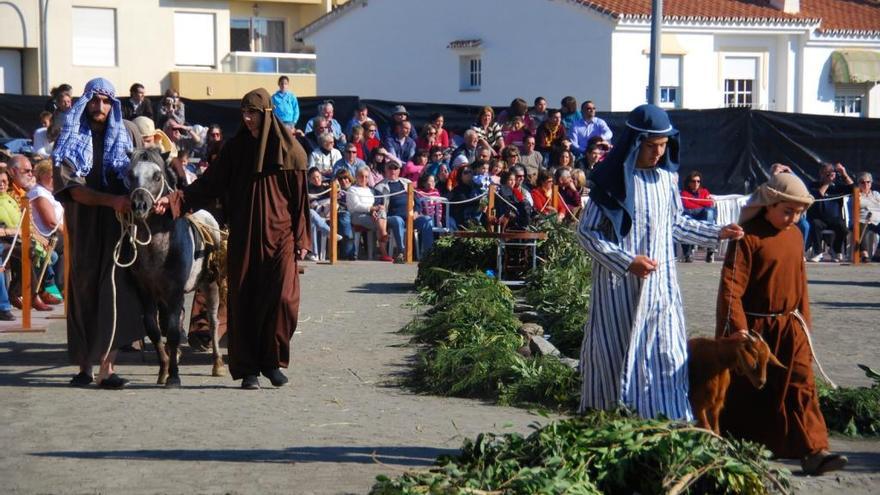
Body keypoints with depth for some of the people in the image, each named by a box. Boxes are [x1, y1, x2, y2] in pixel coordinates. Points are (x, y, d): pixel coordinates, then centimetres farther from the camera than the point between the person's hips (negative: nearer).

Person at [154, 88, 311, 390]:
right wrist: (175, 200, -11)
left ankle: (272, 361, 8)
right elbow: (209, 184, 3)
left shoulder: (289, 150, 0)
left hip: (280, 234, -2)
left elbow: (300, 197, 2)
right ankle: (248, 368, 8)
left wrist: (301, 240, -2)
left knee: (283, 298, -11)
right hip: (244, 237, 2)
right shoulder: (236, 149, 7)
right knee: (243, 301, 1)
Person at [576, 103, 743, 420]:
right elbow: (586, 232, -9)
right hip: (621, 286, -5)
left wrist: (717, 233, 11)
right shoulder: (613, 180, -11)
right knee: (620, 358, 1)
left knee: (667, 358, 2)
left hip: (661, 283, 5)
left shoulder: (666, 176, 6)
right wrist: (627, 261, -17)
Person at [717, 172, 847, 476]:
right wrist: (738, 326, -25)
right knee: (745, 391, 7)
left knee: (801, 386, -3)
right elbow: (731, 284, -19)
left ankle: (812, 451, -5)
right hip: (754, 327, -5)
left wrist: (804, 320, 17)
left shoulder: (795, 236, 8)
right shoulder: (748, 237, -15)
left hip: (789, 326, 6)